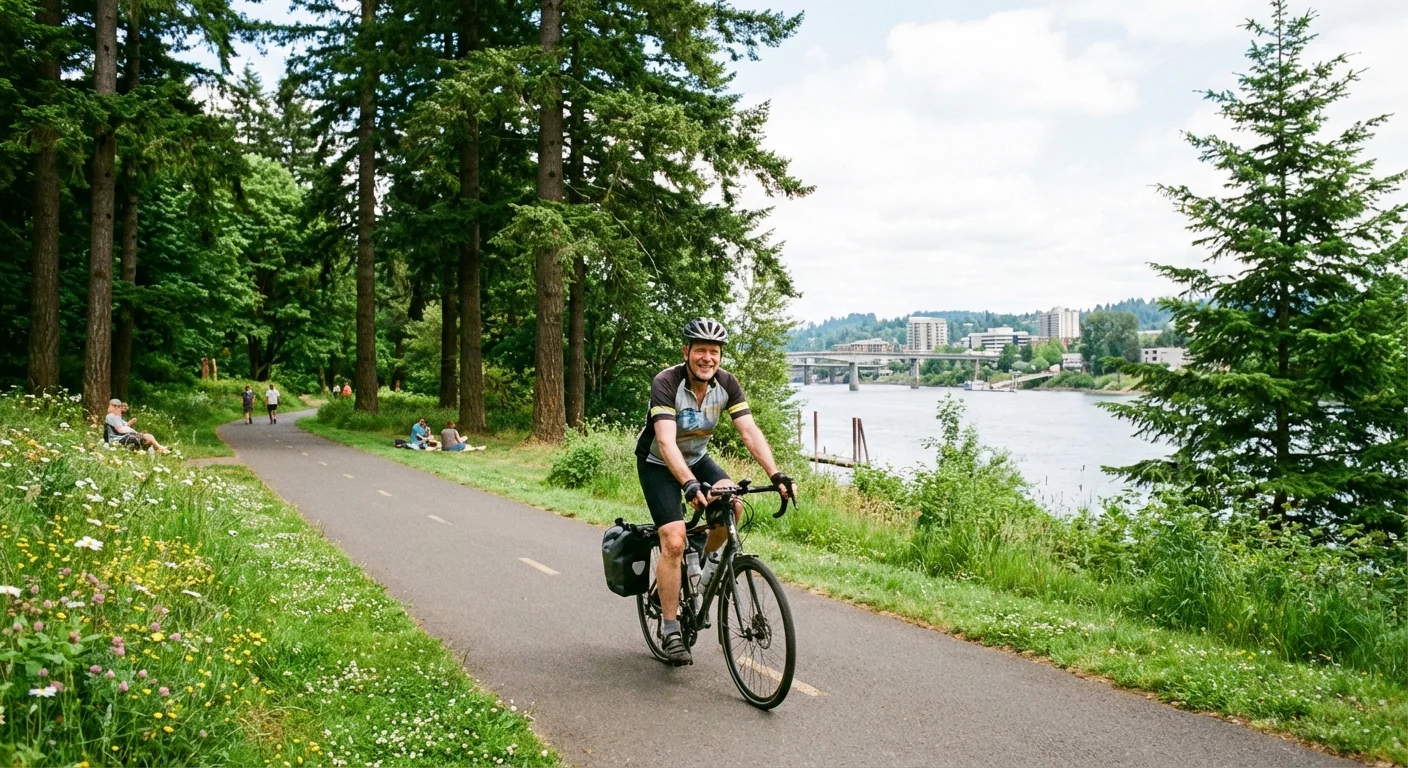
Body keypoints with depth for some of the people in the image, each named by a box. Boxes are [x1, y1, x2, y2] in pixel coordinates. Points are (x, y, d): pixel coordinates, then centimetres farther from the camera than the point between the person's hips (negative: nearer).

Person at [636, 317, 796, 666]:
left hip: (697, 458, 4)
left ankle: (707, 556, 7)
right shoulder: (666, 383, -29)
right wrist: (690, 485, -55)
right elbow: (666, 442, -40)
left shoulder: (726, 383, -15)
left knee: (733, 504, -24)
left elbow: (750, 432, -21)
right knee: (674, 541, -17)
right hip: (658, 464, -4)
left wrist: (776, 475, -35)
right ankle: (670, 629, -4)